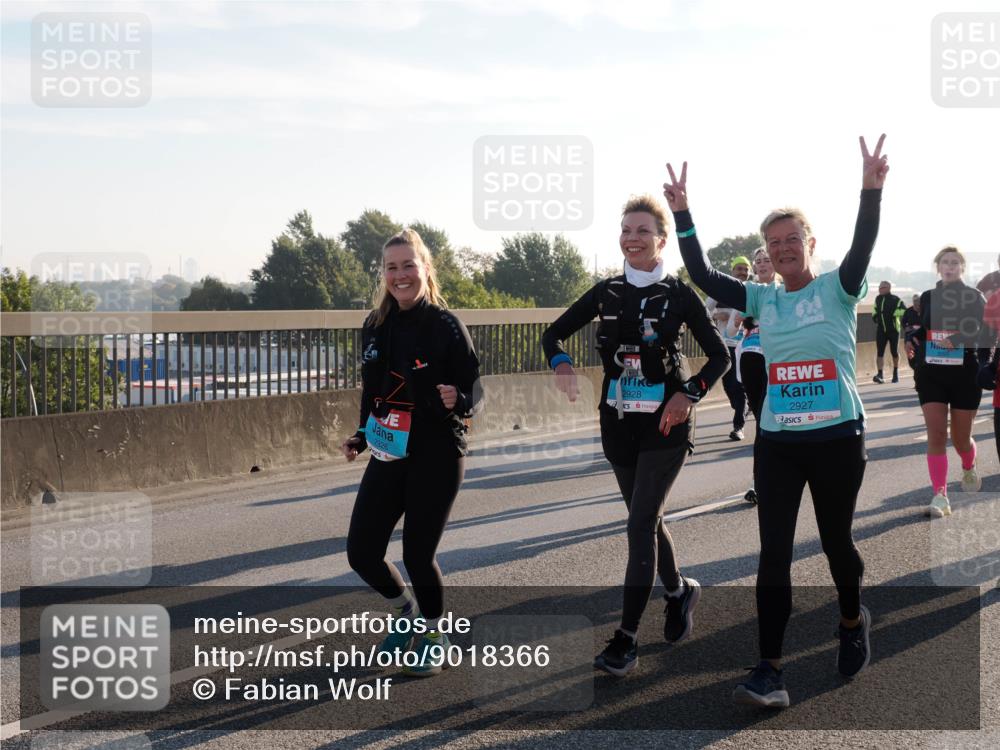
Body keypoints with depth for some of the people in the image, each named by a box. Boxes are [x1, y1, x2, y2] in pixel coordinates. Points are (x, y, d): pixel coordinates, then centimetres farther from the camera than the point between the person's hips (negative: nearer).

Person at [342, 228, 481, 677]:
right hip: (388, 455, 5)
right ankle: (405, 612, 33)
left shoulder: (446, 326, -11)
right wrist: (361, 436, 12)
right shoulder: (375, 327, 5)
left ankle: (435, 636, 25)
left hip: (438, 458, -5)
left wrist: (457, 400, -30)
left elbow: (474, 392, -9)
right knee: (361, 552, 2)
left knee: (418, 554, -3)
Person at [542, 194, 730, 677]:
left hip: (664, 423, -4)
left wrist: (689, 394, -16)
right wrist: (562, 364, -13)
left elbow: (719, 355, -1)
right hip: (618, 422, 5)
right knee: (646, 518, 16)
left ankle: (626, 638, -7)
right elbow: (554, 333, 8)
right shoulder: (606, 293, 4)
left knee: (641, 524, -10)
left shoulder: (679, 294, -6)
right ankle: (679, 591, 41)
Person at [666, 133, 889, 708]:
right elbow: (703, 276, -2)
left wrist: (871, 191, -36)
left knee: (836, 540, 12)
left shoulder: (839, 290, -2)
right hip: (777, 442, 3)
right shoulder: (762, 300, 6)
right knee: (774, 552, -3)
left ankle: (853, 622, 42)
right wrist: (683, 214, -11)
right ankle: (770, 671, -2)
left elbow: (863, 250, -21)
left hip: (839, 438, -3)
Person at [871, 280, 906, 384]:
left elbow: (904, 310, -17)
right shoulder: (878, 299, 10)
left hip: (893, 329, -4)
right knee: (879, 352, -6)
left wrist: (893, 313, -21)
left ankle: (895, 373, 23)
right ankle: (880, 374, -10)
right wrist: (875, 316, 11)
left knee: (894, 352, 6)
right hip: (881, 330, 4)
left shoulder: (895, 300, -8)